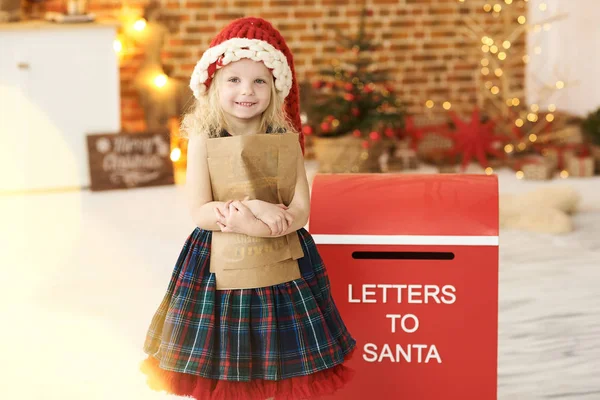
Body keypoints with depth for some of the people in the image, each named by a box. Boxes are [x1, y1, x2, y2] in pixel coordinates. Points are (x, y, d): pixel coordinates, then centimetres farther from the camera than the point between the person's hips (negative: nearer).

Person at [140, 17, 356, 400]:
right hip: (220, 266, -1)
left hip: (282, 266, 1)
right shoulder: (203, 140, -6)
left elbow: (300, 210, -8)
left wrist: (241, 220, -22)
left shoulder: (287, 139, -2)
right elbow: (200, 212, -10)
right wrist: (249, 210, -23)